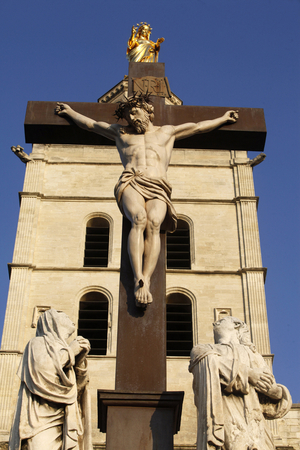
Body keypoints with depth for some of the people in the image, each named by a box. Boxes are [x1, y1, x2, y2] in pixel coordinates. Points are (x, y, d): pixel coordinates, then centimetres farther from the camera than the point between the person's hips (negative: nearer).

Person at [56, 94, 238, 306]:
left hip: (157, 187, 1)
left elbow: (198, 127, 40)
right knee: (139, 219, -34)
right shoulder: (121, 133, 33)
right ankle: (139, 280, -49)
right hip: (131, 184, 0)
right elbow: (90, 123, 42)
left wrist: (223, 119, 43)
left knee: (154, 223, -33)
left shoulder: (167, 131, 33)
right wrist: (70, 112, 48)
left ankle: (146, 279, -50)